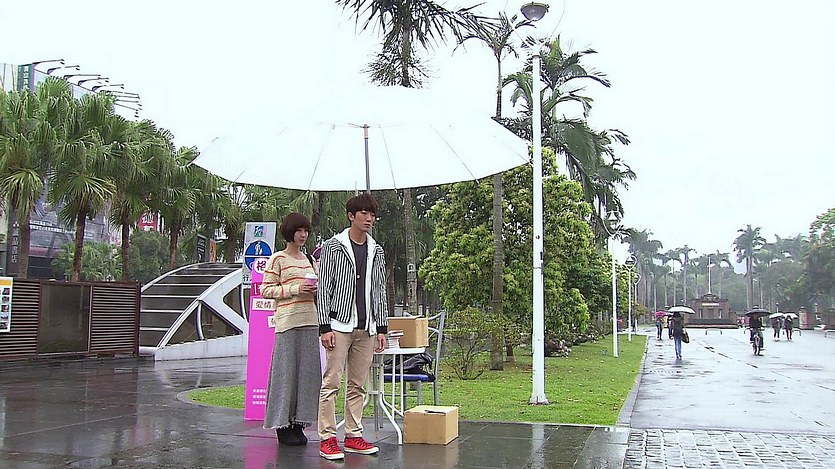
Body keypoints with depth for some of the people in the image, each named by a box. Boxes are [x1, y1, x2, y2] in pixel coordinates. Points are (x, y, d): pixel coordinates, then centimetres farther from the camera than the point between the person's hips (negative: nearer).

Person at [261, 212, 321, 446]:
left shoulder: (309, 259, 18)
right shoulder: (277, 259, 0)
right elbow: (265, 290, -5)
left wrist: (315, 290, 4)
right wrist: (295, 289, -13)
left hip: (309, 321, 6)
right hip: (288, 321, -6)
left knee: (307, 371, 5)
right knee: (286, 371, -4)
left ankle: (298, 423, 14)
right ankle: (283, 426, 5)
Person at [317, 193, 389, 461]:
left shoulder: (376, 251, 13)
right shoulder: (333, 247, -2)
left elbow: (379, 291, 15)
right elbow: (323, 289, -5)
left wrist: (381, 328, 10)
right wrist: (325, 327, -11)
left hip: (366, 328, 5)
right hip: (339, 325, -5)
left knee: (358, 384, 9)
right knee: (332, 382, -4)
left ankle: (353, 436, 16)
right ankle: (327, 439, 2)